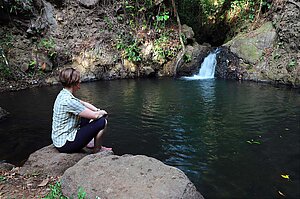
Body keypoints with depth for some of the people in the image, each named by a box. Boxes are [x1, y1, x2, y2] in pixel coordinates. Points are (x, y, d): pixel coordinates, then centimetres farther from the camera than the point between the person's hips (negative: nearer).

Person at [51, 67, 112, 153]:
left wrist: (98, 110, 2)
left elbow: (84, 103, 15)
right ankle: (97, 150, 10)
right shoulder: (68, 100, -26)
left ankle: (91, 143, 22)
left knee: (88, 116, 19)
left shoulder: (63, 94, 4)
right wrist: (102, 112, -1)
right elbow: (95, 115, -22)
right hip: (66, 145, -10)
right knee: (102, 121, -10)